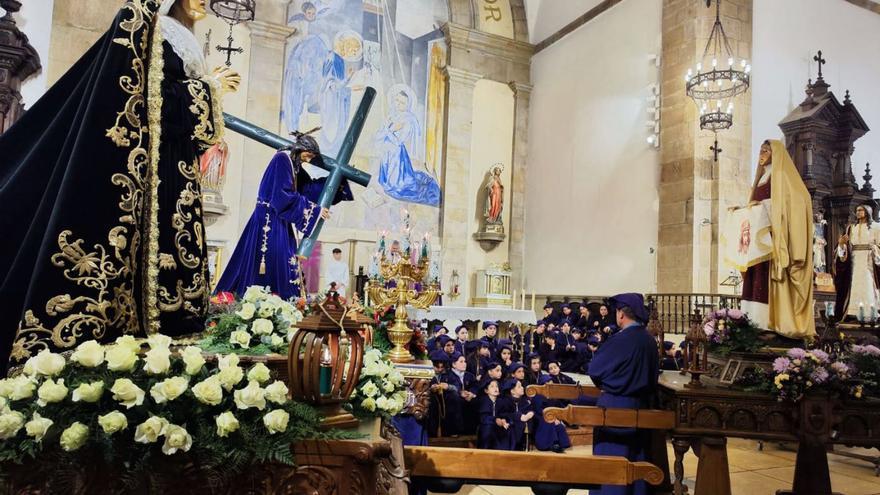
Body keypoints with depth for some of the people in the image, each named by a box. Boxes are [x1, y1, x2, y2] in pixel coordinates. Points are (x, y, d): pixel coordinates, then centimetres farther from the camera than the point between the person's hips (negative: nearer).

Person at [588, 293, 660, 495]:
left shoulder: (619, 340, -19)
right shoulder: (650, 341, 2)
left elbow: (594, 370, -11)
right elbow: (653, 374, 14)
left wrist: (604, 385, 7)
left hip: (616, 406, -7)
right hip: (641, 406, 7)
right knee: (637, 458, 15)